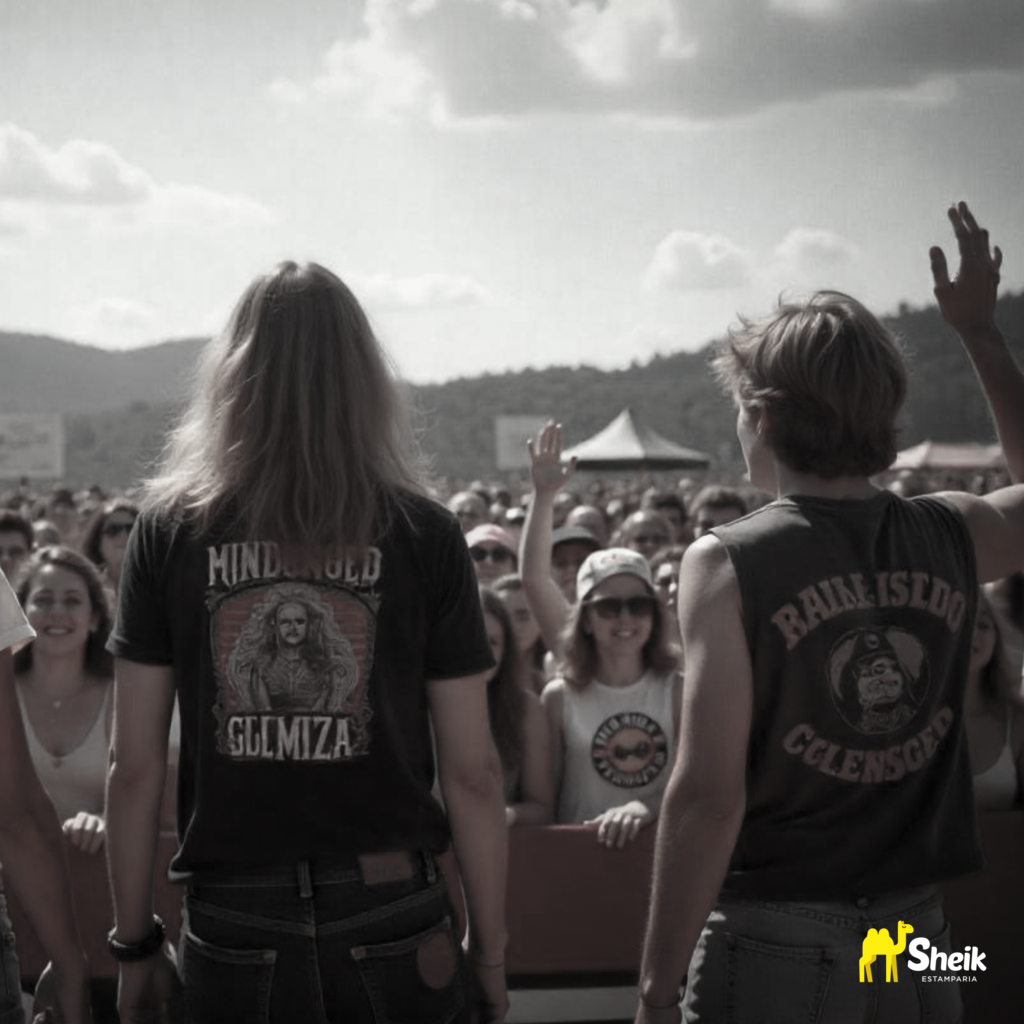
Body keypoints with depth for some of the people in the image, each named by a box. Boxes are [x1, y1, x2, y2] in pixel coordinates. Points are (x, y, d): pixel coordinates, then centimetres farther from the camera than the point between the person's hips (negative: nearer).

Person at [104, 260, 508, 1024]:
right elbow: (473, 771, -3)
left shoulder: (170, 529, -1)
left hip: (233, 934, 1)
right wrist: (490, 952, 6)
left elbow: (134, 767, -1)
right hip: (392, 924, 0)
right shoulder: (424, 536, -4)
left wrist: (136, 945, 9)